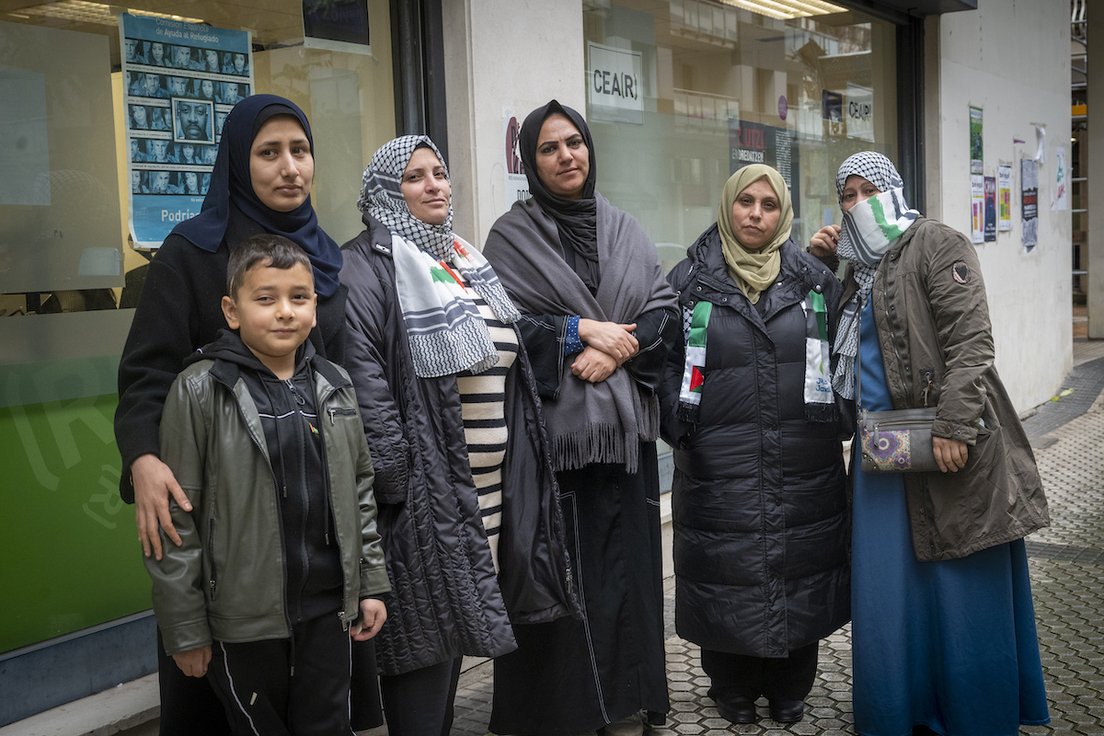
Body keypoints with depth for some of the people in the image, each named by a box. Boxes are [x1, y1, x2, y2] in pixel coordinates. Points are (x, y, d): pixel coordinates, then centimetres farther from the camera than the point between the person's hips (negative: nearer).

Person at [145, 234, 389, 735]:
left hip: (328, 608, 4)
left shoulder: (334, 385, 5)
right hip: (245, 618, -3)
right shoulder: (200, 391, -10)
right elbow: (175, 517, -9)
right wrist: (185, 629, -8)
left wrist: (372, 583, 11)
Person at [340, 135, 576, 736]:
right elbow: (363, 373, -19)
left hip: (491, 481, 8)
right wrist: (396, 474, -23)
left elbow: (506, 358, 26)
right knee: (426, 627, -3)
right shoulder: (367, 265, -8)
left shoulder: (463, 259, 19)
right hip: (426, 482, -8)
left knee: (460, 615, 15)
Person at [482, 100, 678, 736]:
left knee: (625, 559, 6)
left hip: (624, 427, 4)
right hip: (551, 426, -3)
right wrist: (583, 330, -12)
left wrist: (616, 349, -10)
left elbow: (665, 311, 6)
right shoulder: (511, 237, 2)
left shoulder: (626, 231, 13)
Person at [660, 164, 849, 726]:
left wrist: (836, 421, 4)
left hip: (804, 465, 2)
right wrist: (681, 427, -6)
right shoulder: (690, 281, 3)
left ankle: (790, 690, 27)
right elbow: (663, 359, 4)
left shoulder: (814, 279, 9)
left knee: (800, 569, 8)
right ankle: (734, 690, 23)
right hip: (720, 466, -1)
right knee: (727, 572, 4)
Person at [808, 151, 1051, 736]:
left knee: (961, 589, 2)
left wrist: (953, 426, -23)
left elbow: (970, 338, -13)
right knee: (887, 589, 8)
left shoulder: (936, 244, -4)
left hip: (947, 447, -7)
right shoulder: (857, 270, 18)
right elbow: (838, 347, 23)